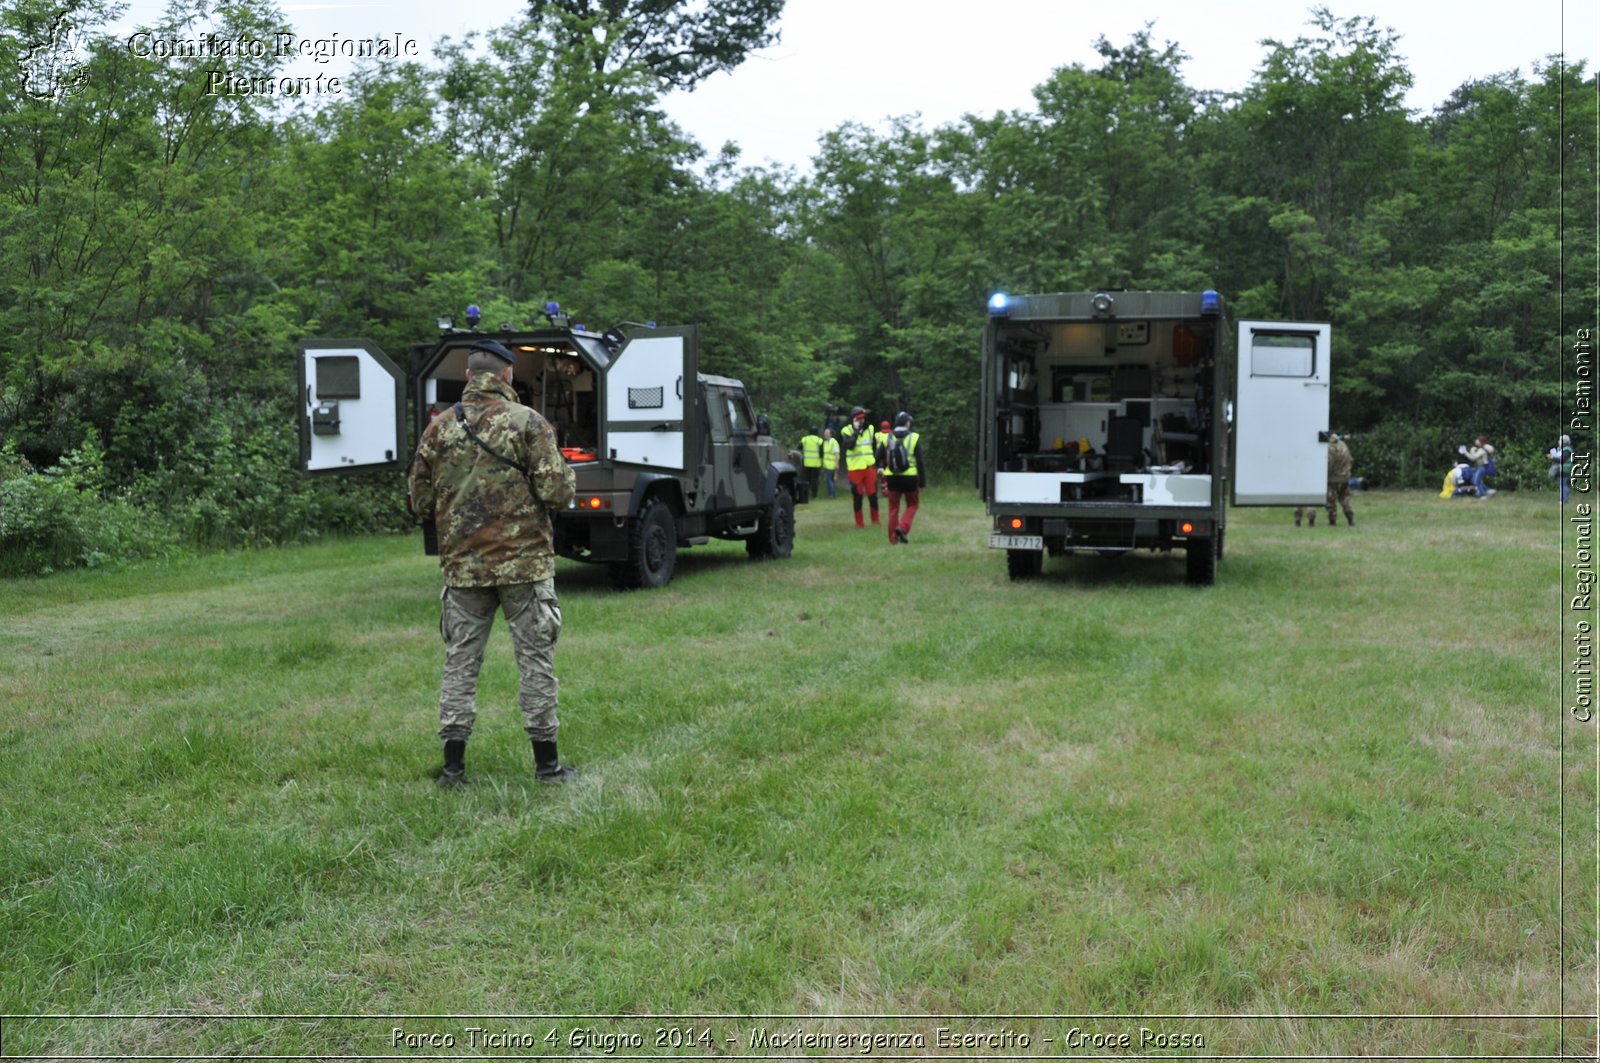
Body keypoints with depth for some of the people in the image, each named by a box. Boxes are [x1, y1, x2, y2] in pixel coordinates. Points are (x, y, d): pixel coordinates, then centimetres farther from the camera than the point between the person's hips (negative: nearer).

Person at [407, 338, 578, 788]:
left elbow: (420, 502, 6)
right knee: (535, 659, 5)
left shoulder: (439, 427, 3)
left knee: (460, 662, 9)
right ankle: (546, 762, 10)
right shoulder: (527, 422, -7)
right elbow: (556, 492, -12)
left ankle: (453, 766, 11)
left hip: (463, 565, 3)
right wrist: (564, 476, 10)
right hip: (524, 563, -3)